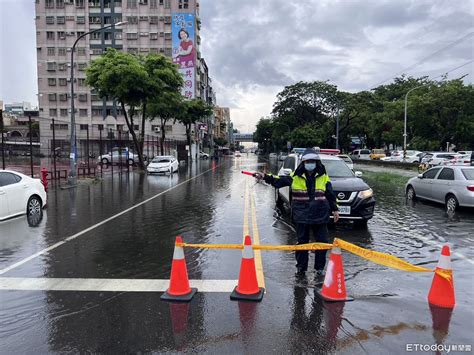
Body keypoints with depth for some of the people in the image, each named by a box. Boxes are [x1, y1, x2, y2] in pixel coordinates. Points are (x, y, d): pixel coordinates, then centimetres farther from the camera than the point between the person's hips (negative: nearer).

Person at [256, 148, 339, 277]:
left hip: (320, 215, 1)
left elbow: (330, 194, 10)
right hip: (302, 216, -1)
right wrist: (265, 177, -13)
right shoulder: (296, 176, 0)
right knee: (302, 242, 7)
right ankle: (301, 268, 20)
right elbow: (279, 181, -2)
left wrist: (334, 209, 9)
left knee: (322, 241, 6)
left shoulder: (323, 177, 4)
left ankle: (320, 268, 22)